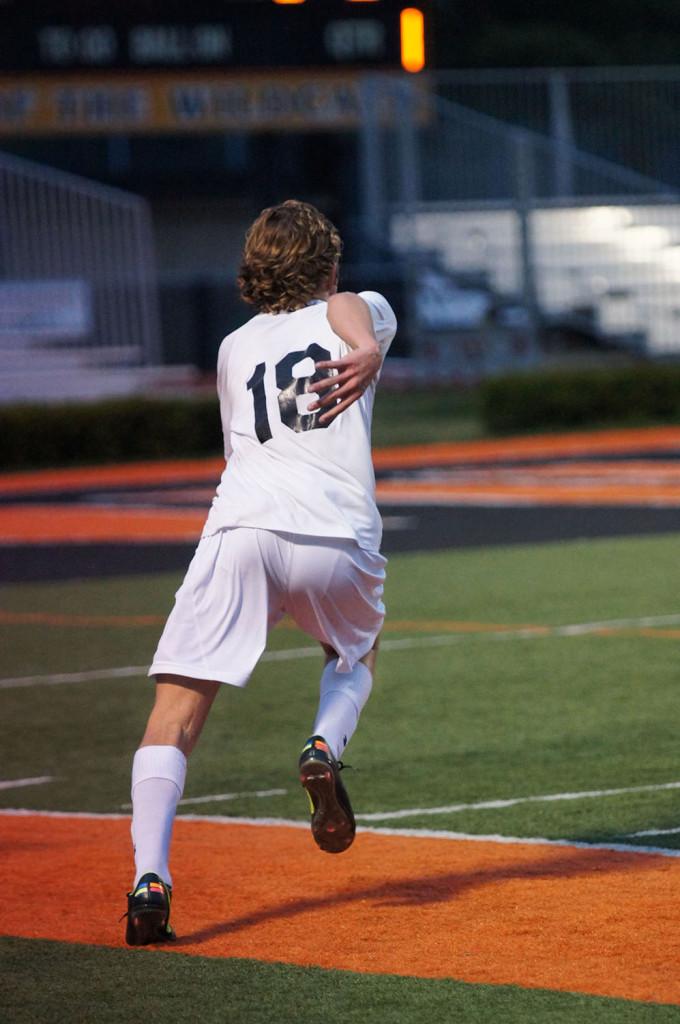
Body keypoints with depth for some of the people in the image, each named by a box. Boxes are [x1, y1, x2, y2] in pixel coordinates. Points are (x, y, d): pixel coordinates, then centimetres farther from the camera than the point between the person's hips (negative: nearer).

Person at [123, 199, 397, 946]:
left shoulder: (234, 349, 28)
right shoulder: (359, 312, 22)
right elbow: (347, 305, 0)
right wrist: (369, 351, -16)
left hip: (243, 527, 0)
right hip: (340, 540, 0)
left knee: (174, 714, -3)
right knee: (355, 652, 32)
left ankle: (149, 877, -23)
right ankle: (325, 747, 1)